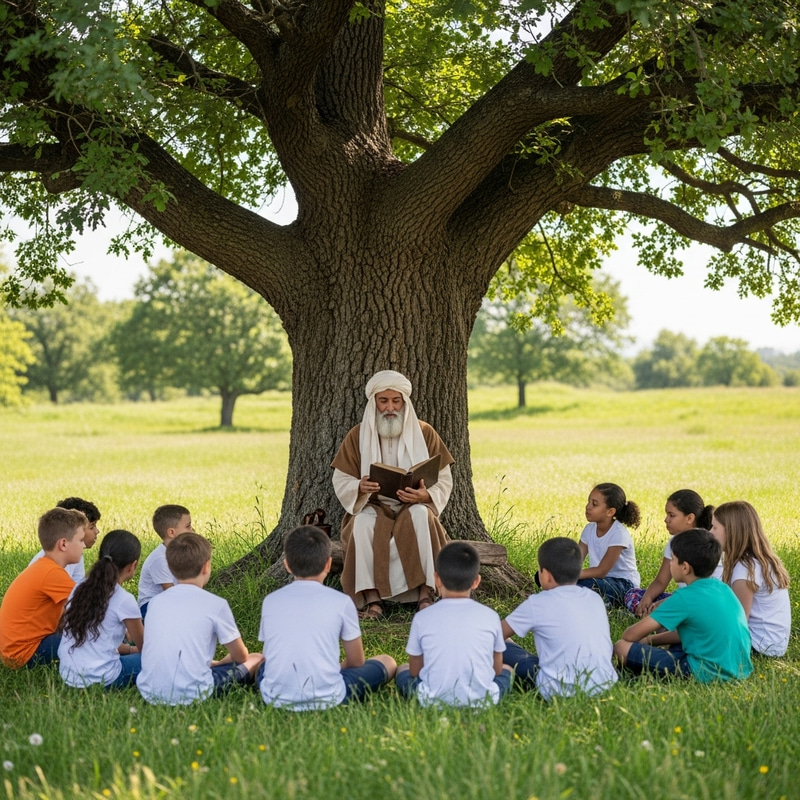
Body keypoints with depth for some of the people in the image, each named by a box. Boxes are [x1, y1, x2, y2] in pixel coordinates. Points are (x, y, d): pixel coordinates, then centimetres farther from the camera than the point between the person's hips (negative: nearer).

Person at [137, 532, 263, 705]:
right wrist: (218, 664, 30)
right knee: (257, 659, 11)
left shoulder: (156, 602, 8)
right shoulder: (216, 604, -5)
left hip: (149, 693, 5)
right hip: (191, 695, -5)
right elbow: (240, 655, 9)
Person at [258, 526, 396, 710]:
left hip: (275, 699, 1)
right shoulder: (340, 602, -3)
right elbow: (356, 662, 8)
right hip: (326, 698, -1)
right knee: (388, 662, 17)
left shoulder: (270, 601, 5)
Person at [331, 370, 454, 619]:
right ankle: (372, 599, -35)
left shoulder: (424, 433, 1)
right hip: (372, 507, 0)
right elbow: (340, 482, 1)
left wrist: (425, 496, -22)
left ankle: (425, 594, -33)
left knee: (420, 515, -35)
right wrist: (360, 488, -22)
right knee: (364, 523, -34)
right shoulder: (357, 436, 2)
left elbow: (444, 480, 0)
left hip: (414, 508, 0)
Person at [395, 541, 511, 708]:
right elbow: (497, 669, 9)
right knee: (506, 670, 30)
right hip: (482, 700, 1)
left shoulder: (422, 618, -3)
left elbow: (415, 671, 6)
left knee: (403, 670, 28)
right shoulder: (490, 616, -1)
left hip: (433, 701, 0)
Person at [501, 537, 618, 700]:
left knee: (502, 648, 8)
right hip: (605, 685, 5)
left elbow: (498, 634, 7)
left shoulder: (537, 604, -5)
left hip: (560, 691, -5)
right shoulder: (596, 599, 8)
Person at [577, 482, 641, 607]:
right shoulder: (590, 529, 3)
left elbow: (601, 571, -23)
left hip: (623, 584, -6)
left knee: (586, 585, -35)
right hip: (598, 579, 7)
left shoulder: (619, 534, -18)